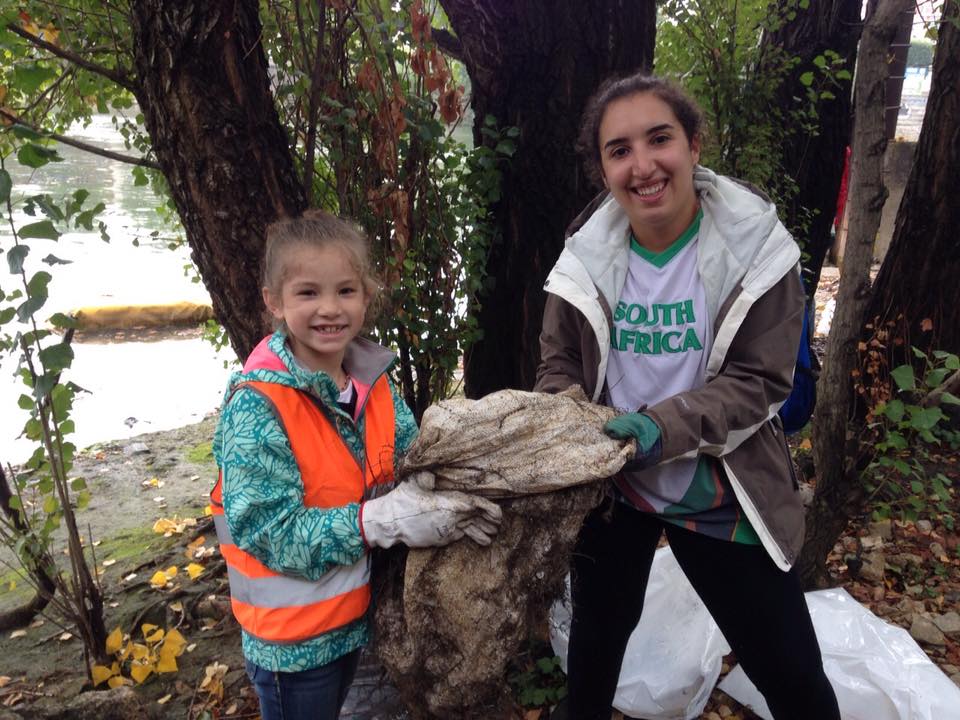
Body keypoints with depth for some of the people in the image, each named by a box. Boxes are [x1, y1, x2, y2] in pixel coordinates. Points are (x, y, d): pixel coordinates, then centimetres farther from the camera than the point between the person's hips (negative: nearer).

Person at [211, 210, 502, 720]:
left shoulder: (373, 380, -5)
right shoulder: (257, 408, -25)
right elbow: (269, 531, -26)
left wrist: (451, 500, -23)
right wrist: (383, 520, -33)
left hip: (357, 614, 6)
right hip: (293, 637, -6)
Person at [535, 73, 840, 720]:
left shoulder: (757, 248, -14)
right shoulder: (588, 259, -7)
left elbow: (760, 381, -15)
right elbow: (559, 367, 1)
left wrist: (662, 427, -29)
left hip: (721, 496, -2)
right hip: (612, 489, 2)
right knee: (598, 636, 23)